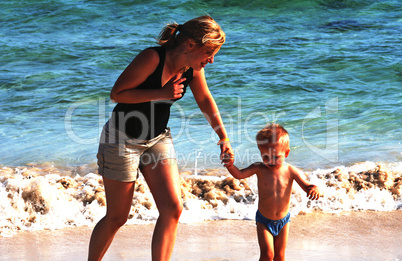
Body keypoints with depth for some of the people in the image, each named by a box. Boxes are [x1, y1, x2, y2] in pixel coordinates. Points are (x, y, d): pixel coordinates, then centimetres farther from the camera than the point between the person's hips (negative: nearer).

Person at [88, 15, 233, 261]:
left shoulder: (193, 67, -5)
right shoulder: (152, 58, -26)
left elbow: (205, 99, 12)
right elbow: (117, 93, -22)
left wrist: (224, 137, 13)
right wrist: (162, 94, -28)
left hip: (158, 139, 6)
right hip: (123, 138, -6)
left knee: (173, 209, -8)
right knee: (117, 217, 2)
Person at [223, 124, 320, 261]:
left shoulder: (291, 171, -11)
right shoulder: (259, 169, -12)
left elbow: (306, 186, -14)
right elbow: (240, 174, -21)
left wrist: (314, 188, -37)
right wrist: (231, 166, -42)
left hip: (283, 221, 2)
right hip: (264, 221, -1)